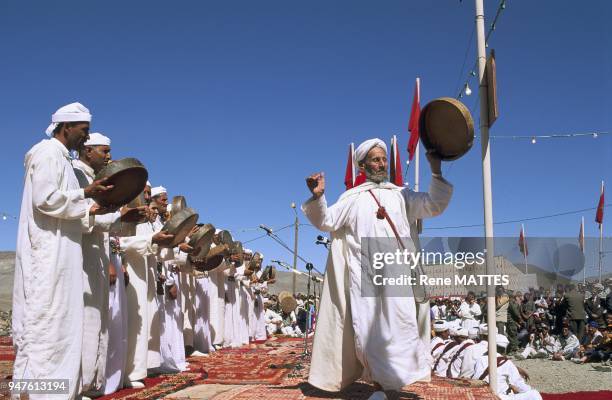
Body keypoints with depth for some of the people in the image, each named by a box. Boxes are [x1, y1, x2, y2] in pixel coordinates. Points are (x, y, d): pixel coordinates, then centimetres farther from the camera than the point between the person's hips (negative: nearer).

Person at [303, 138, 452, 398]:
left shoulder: (401, 195, 18)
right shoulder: (353, 198, 15)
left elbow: (434, 206, 8)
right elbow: (326, 221, 7)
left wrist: (436, 172, -4)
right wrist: (317, 197, -11)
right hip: (364, 273, 0)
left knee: (401, 325, -11)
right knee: (369, 330, -3)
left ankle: (392, 379, -2)